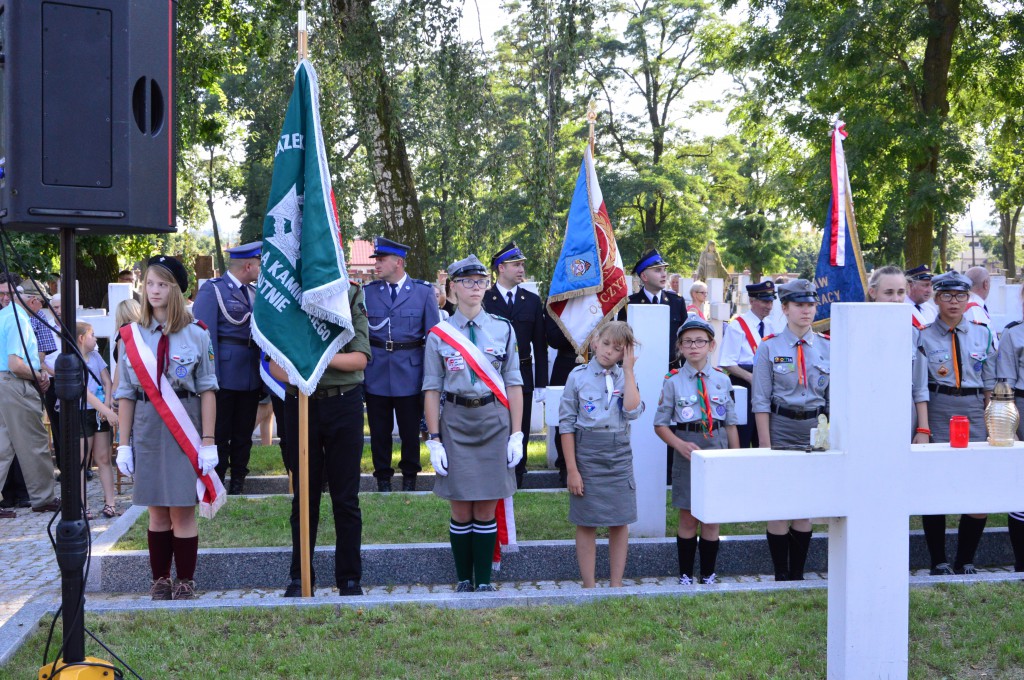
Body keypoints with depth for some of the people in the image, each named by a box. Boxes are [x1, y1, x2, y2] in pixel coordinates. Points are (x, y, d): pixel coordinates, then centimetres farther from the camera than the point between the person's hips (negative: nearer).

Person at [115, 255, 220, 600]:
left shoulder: (196, 335, -1)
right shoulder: (132, 336, 5)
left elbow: (207, 390, -2)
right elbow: (126, 395, 6)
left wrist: (208, 441, -7)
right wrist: (124, 444, 3)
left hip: (184, 428, -2)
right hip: (147, 429, 2)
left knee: (182, 511, 0)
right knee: (157, 512, 8)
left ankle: (185, 582, 10)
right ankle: (160, 579, 18)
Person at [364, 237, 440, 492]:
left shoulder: (423, 292, 0)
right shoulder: (368, 292, 5)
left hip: (409, 372, -1)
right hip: (376, 372, 2)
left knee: (410, 430, 8)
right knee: (379, 430, 8)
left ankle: (409, 477, 24)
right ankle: (383, 477, 21)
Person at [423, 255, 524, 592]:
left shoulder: (503, 330, 4)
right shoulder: (439, 334, 1)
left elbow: (514, 384, 5)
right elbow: (432, 390, 1)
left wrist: (516, 435, 0)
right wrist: (434, 440, -3)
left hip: (494, 420, 1)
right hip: (455, 422, -1)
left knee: (487, 510, 5)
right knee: (461, 511, 4)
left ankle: (485, 580, 15)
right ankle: (464, 580, 17)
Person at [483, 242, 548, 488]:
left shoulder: (532, 301, 7)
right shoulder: (484, 300, -2)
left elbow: (540, 345, 7)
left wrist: (541, 383, 2)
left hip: (522, 376, 2)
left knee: (520, 432, 7)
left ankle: (516, 483, 18)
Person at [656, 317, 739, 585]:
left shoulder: (722, 380, 5)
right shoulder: (673, 382, -1)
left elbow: (731, 423, 9)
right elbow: (660, 424, 0)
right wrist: (680, 444, -16)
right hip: (688, 454, -2)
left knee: (712, 519, 7)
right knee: (688, 519, 5)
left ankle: (708, 574, 19)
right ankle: (685, 574, 16)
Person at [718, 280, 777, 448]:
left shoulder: (770, 326, 12)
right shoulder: (737, 325, -8)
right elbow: (727, 363, -12)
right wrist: (751, 377, -21)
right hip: (743, 384, -6)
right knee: (742, 435, -4)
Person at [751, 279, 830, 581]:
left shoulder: (827, 347, 5)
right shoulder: (769, 347, -3)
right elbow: (761, 401, -5)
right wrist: (765, 446, -9)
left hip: (815, 431, 3)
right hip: (781, 430, -3)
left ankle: (798, 574, 17)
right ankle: (781, 576, 9)